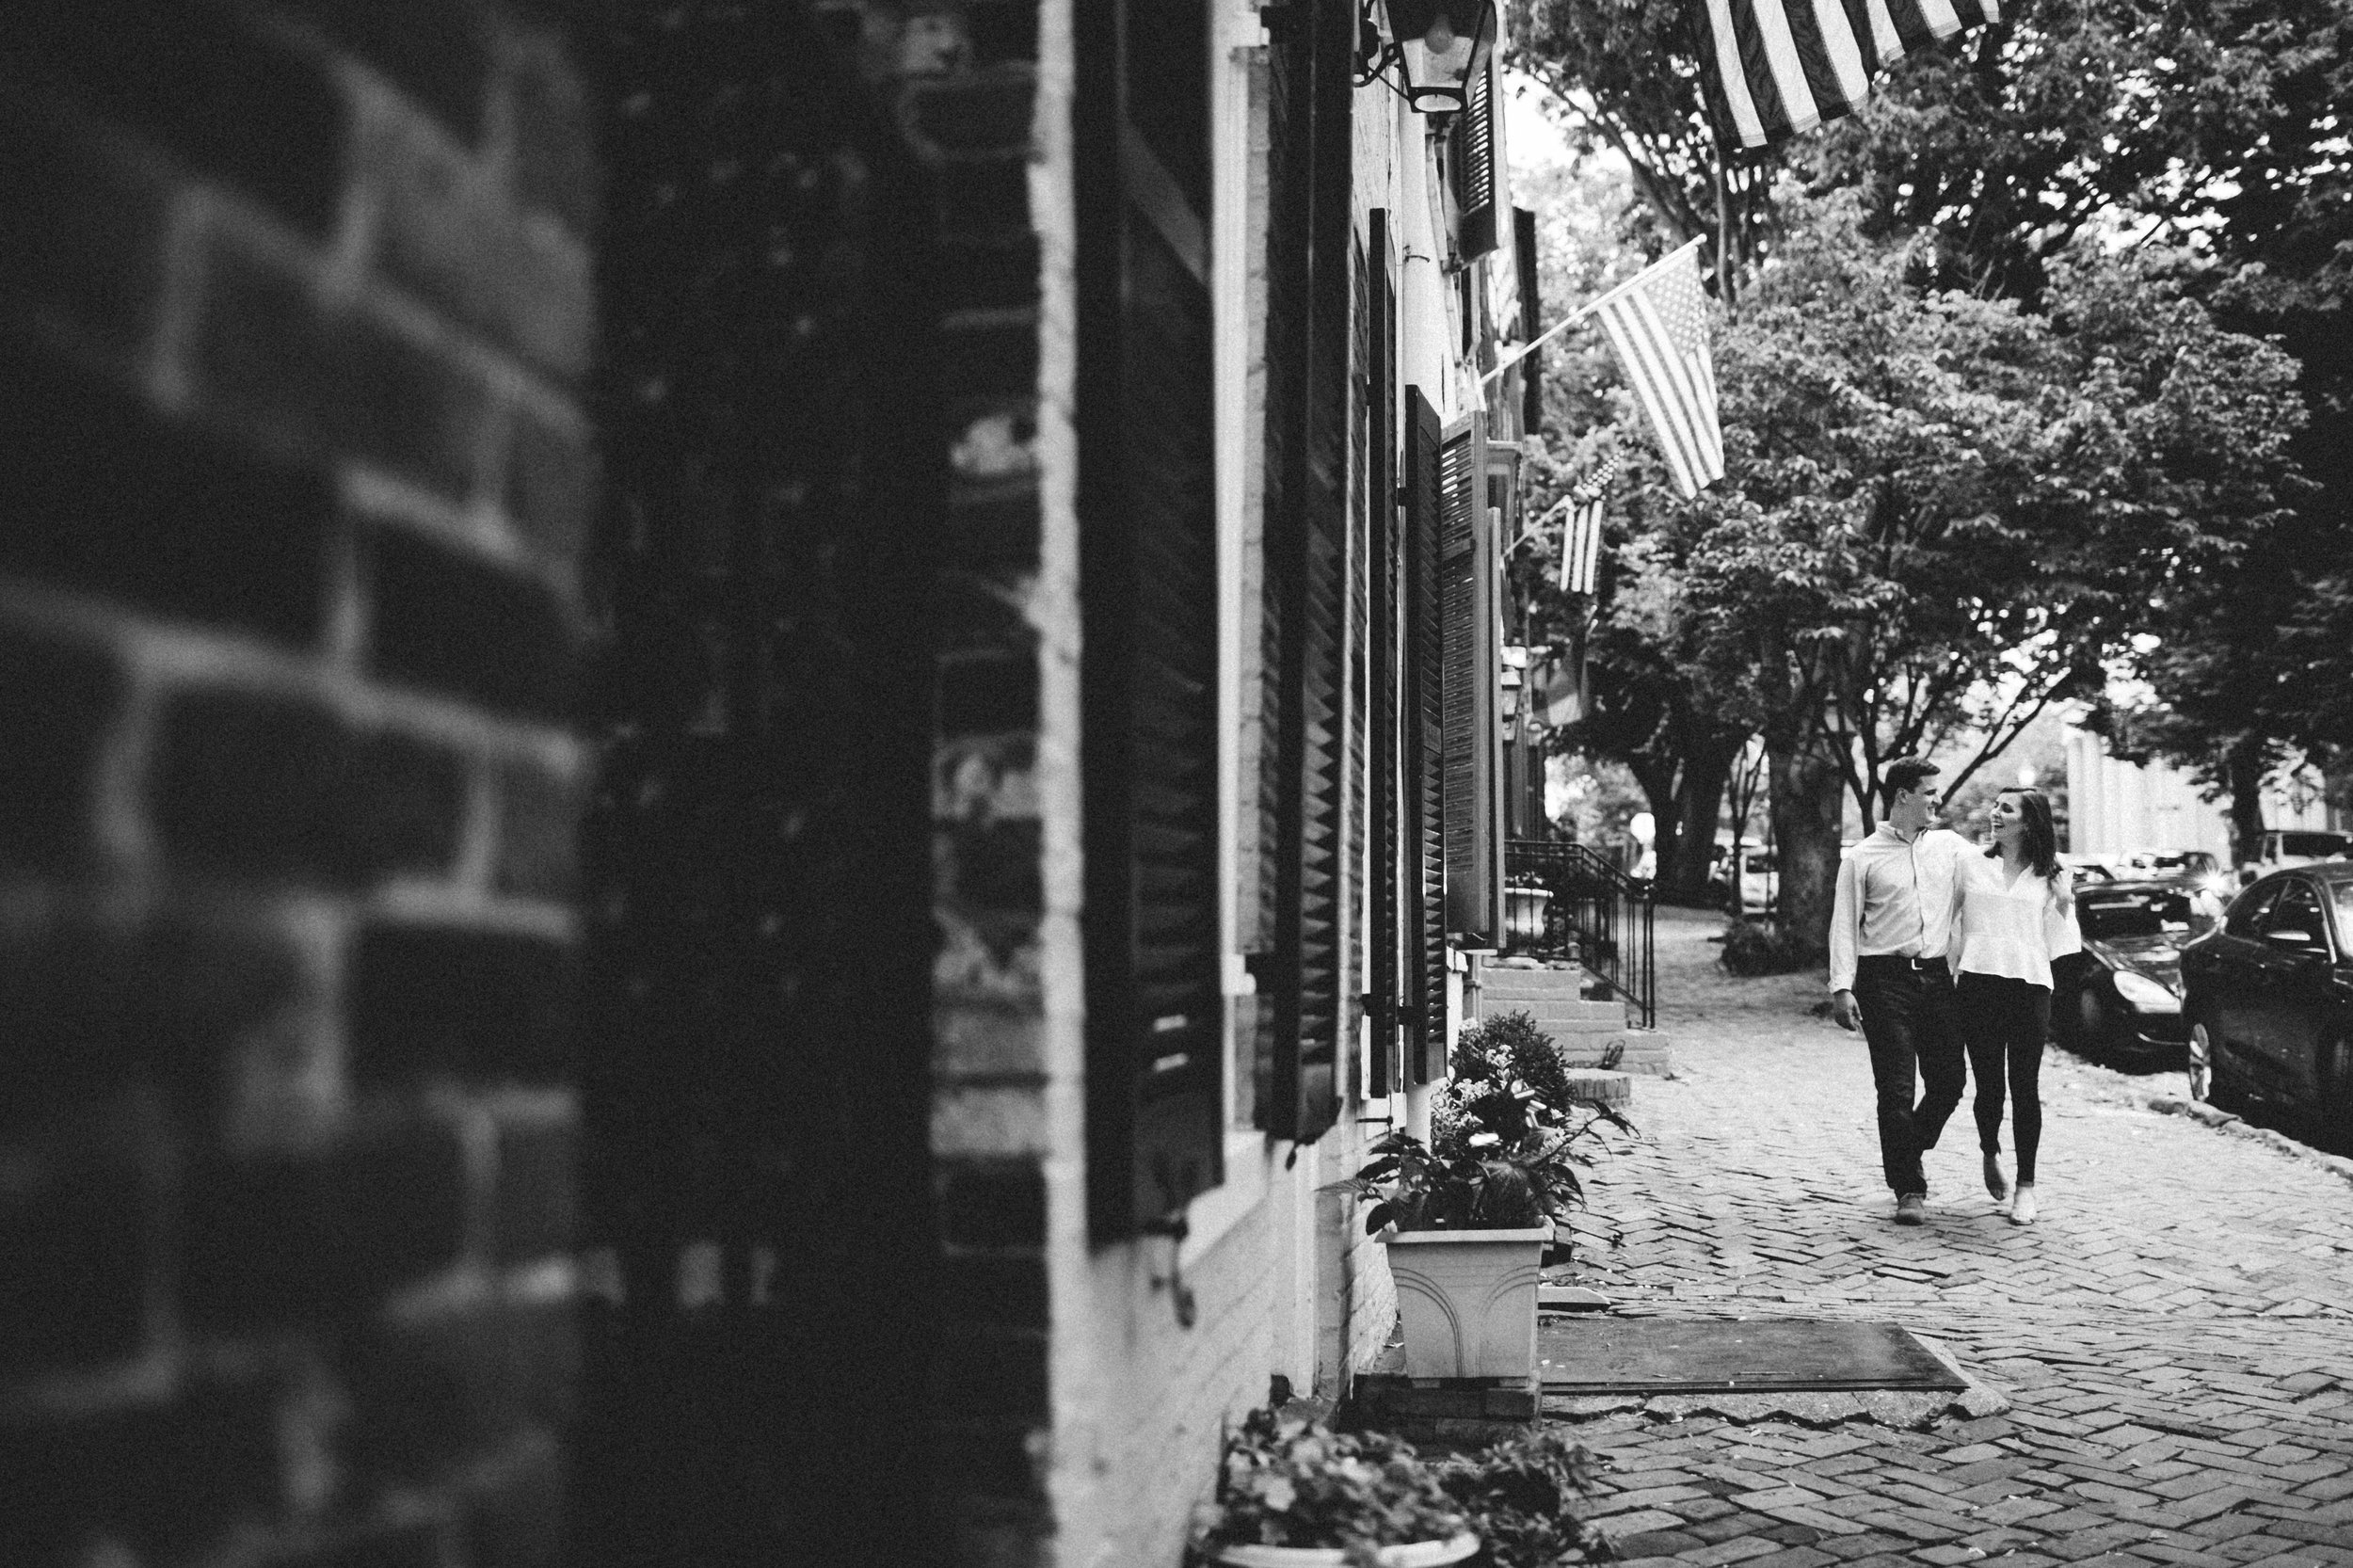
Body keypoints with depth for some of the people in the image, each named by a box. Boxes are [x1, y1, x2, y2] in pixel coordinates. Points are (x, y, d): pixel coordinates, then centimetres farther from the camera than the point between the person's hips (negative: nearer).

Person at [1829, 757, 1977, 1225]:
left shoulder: (1950, 846, 12)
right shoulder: (1861, 858, 1)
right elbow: (1844, 924, -1)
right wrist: (1842, 986, -10)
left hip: (1936, 976, 4)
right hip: (1885, 979, -4)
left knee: (1949, 1082, 3)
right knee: (1896, 1089, -5)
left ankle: (1904, 1155, 29)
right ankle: (1909, 1189, 3)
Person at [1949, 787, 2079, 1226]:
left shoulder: (2049, 877, 10)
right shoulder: (1971, 866, 10)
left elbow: (2056, 942, 12)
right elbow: (1951, 923, 14)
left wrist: (2064, 901, 0)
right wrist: (1954, 970, 6)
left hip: (2030, 985, 0)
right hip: (1978, 984, 0)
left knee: (2025, 1087, -2)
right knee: (1989, 1084, 0)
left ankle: (2025, 1185, 6)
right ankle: (1990, 1153, 30)